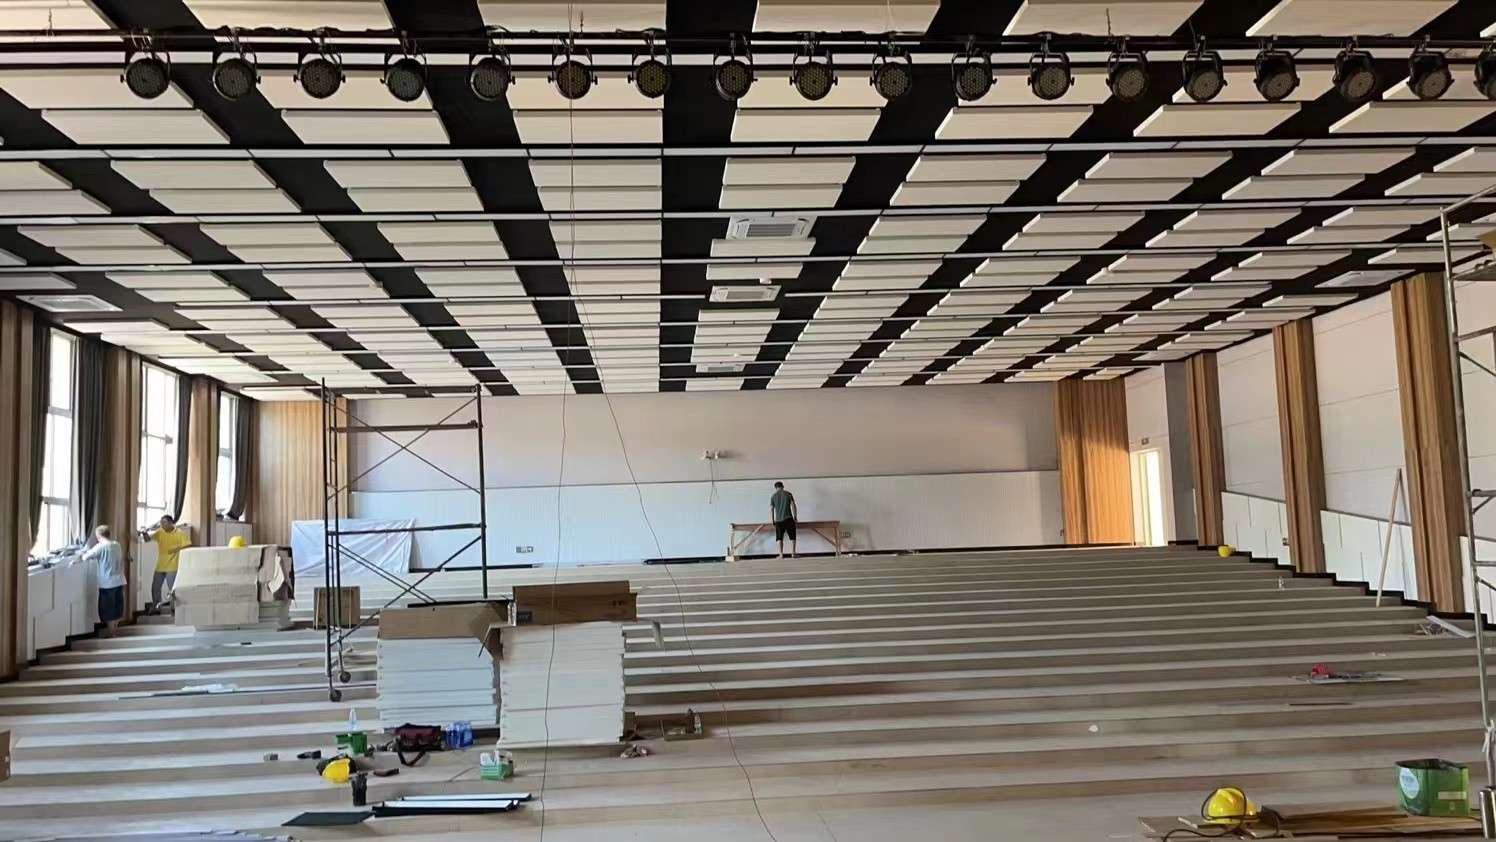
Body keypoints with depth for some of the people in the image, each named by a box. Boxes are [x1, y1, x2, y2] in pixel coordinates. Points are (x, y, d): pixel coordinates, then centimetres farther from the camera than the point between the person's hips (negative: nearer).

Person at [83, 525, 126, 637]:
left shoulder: (100, 547, -12)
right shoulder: (117, 545, 8)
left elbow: (85, 558, -13)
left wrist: (85, 554, 9)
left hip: (108, 583, -6)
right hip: (119, 581, 6)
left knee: (107, 607, 4)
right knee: (117, 606, 16)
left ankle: (110, 632, 9)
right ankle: (115, 628, 27)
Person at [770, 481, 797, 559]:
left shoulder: (773, 497, 4)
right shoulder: (788, 494, 2)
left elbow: (771, 510, 3)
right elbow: (793, 506, -2)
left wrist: (773, 522, 10)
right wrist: (795, 517, 7)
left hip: (778, 520, 1)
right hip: (788, 519, -1)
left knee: (780, 538, 9)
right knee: (792, 537, 8)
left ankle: (781, 555, 7)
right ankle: (793, 553, 5)